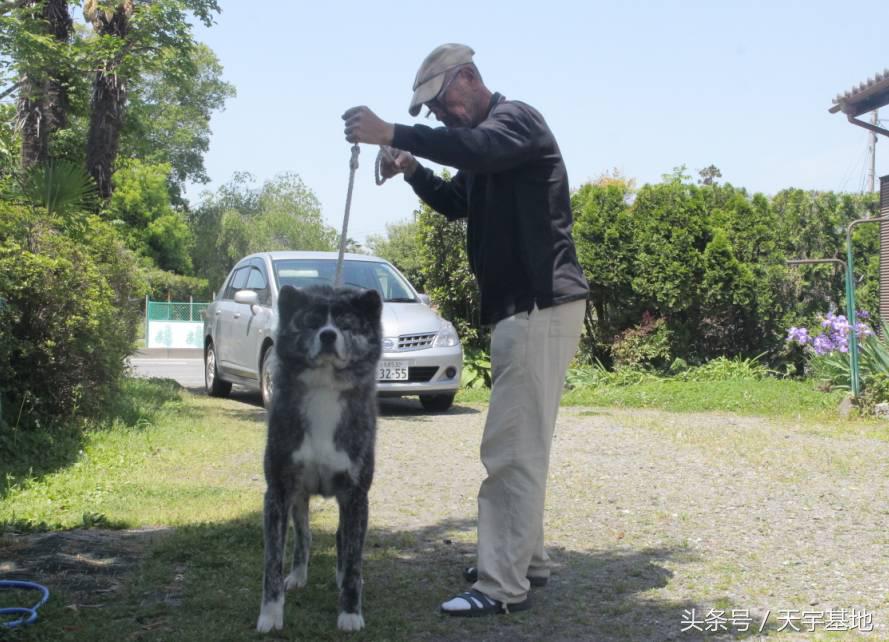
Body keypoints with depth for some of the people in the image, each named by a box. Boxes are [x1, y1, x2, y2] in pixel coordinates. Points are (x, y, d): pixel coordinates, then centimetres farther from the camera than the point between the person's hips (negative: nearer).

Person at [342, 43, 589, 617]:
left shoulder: (516, 118, -10)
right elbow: (455, 203, 28)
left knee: (512, 447, -12)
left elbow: (474, 147, -31)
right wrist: (412, 169, 10)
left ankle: (504, 586, -10)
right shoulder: (482, 146, 21)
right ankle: (526, 559, 27)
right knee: (522, 444, 16)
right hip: (521, 307, 11)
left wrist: (391, 134, -35)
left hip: (542, 305, -11)